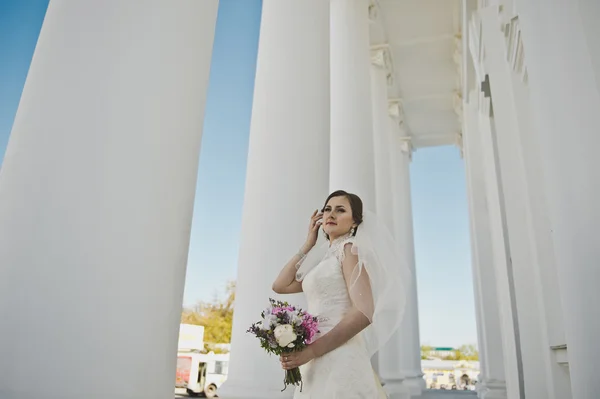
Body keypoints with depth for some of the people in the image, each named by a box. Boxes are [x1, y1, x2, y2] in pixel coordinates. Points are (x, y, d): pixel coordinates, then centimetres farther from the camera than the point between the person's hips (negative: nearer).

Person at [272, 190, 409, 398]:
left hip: (339, 358, -8)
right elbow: (280, 285, 11)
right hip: (319, 363, 8)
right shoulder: (324, 258, 17)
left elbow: (364, 314, -18)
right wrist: (309, 243, 12)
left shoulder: (349, 248, -6)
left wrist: (310, 350, -18)